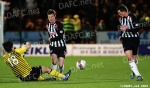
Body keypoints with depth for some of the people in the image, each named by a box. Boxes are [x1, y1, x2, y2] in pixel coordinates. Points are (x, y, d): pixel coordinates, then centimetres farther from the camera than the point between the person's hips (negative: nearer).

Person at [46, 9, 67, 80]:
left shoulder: (59, 24, -15)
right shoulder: (48, 25, 5)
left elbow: (60, 36, -19)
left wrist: (51, 39, -8)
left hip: (61, 46, -3)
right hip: (53, 47, 3)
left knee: (61, 65, -8)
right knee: (54, 59, -23)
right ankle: (53, 76, -14)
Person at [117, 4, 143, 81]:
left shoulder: (132, 17, -14)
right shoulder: (120, 18, 6)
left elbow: (137, 28, -18)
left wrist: (127, 29, -26)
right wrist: (121, 36, 13)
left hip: (134, 39, -3)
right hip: (126, 39, 4)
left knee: (133, 58, 9)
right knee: (129, 57, -17)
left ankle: (134, 72, 39)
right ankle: (138, 75, -18)